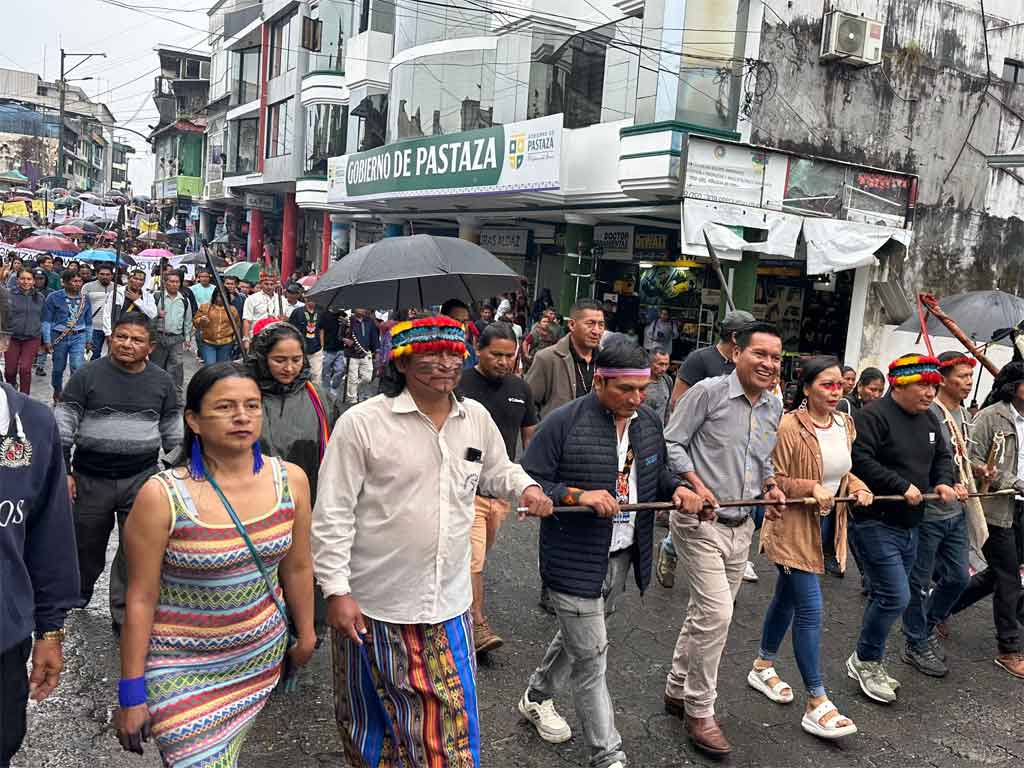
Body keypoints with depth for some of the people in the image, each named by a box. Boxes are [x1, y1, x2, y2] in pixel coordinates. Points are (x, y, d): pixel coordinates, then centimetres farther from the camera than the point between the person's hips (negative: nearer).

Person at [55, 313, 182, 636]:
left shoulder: (161, 381, 2)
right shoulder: (87, 375, -6)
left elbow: (173, 432, 9)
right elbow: (63, 426, -3)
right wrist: (63, 471, -6)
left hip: (141, 478, 1)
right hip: (90, 478, 0)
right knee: (87, 542, 17)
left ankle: (124, 615, 15)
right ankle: (80, 589, 46)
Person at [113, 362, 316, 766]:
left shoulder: (291, 480, -8)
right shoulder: (162, 496, -18)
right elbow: (141, 599, -12)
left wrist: (305, 634, 14)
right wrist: (131, 692, -7)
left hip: (261, 654, 4)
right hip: (182, 667, -3)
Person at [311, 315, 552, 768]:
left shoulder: (477, 418, 2)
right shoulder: (362, 423, -14)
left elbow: (497, 470, 21)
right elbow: (332, 516, -11)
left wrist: (525, 487, 0)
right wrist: (336, 591, -13)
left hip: (449, 607, 4)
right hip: (374, 607, -3)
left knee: (451, 716, 13)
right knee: (374, 715, 16)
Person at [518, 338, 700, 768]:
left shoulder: (649, 423, 3)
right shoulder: (563, 423, -18)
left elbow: (656, 474, 18)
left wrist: (676, 489, -3)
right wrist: (579, 495, -29)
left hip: (623, 559, 7)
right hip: (575, 561, -7)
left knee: (577, 636, 24)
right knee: (591, 658, 0)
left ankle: (537, 697, 48)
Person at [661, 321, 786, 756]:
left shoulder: (774, 405, 9)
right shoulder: (709, 391, -12)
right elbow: (671, 442, -9)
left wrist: (770, 485, 4)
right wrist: (696, 485, -20)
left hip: (741, 526, 7)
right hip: (699, 522, -7)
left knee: (707, 613, 16)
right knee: (716, 614, -10)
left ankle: (677, 690, 33)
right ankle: (699, 711, 8)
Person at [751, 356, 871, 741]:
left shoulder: (845, 424, 5)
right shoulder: (790, 427, -18)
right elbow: (773, 479, -16)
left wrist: (857, 487, -1)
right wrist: (812, 488, -28)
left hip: (825, 526, 8)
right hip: (794, 527, -8)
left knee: (787, 599, 20)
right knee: (811, 609, -9)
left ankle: (763, 667, 38)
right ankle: (817, 703, 0)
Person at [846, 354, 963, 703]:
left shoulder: (929, 419, 12)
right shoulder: (873, 415, -15)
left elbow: (943, 457, 22)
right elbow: (860, 459, -25)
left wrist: (943, 482, 1)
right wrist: (902, 486, -23)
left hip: (910, 524, 9)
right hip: (877, 522, -9)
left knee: (886, 596, 14)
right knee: (896, 596, -11)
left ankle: (869, 663, 28)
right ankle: (865, 661, 9)